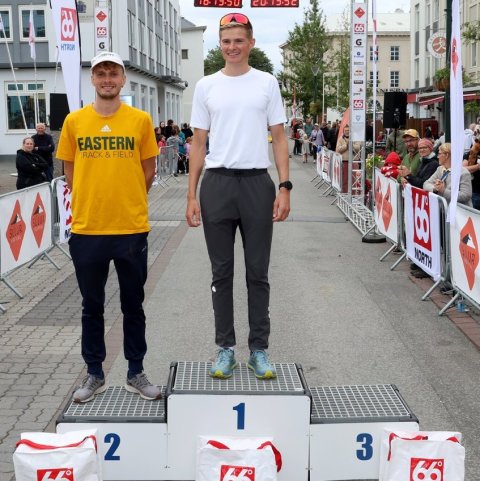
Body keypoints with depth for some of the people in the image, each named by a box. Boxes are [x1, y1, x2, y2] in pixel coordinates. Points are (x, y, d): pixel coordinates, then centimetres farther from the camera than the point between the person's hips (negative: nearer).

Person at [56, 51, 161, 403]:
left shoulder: (140, 120, -1)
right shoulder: (75, 121, 2)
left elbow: (148, 171, 7)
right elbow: (70, 173, 9)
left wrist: (128, 203, 9)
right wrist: (91, 204, 8)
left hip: (132, 228, -1)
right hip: (86, 229, 1)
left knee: (133, 305, 10)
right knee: (92, 307, 12)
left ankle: (136, 374, 24)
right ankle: (94, 375, 25)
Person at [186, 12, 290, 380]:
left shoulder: (267, 83, 5)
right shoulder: (206, 86, 7)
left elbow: (278, 138, 4)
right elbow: (198, 143, 8)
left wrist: (285, 187, -6)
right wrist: (191, 195, 2)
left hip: (257, 183, -1)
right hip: (217, 184, 1)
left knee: (258, 273, 5)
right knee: (222, 273, 7)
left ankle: (259, 349, 15)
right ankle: (225, 348, 17)